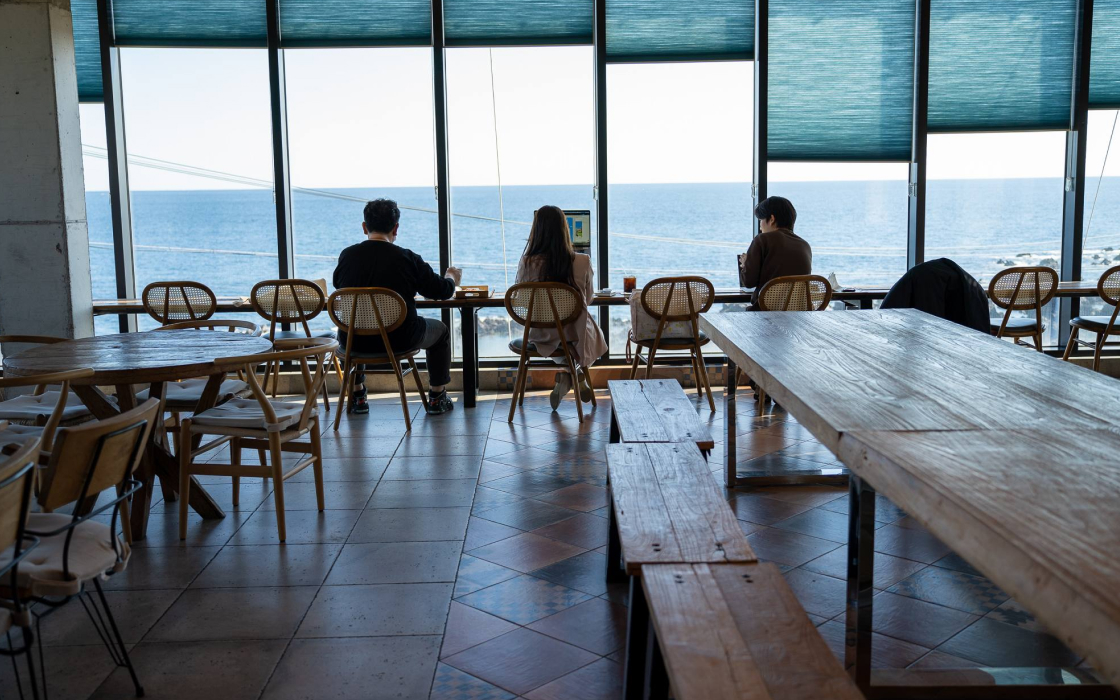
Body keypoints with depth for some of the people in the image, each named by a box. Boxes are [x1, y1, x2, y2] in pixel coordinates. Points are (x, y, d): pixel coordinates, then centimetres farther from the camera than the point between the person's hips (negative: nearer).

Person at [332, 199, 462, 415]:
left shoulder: (347, 255, -5)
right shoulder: (407, 259, -11)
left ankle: (357, 397, 40)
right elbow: (443, 291, -2)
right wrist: (451, 277, 24)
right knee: (440, 330, 26)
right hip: (399, 340, -2)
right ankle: (437, 398, 29)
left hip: (355, 341, 3)